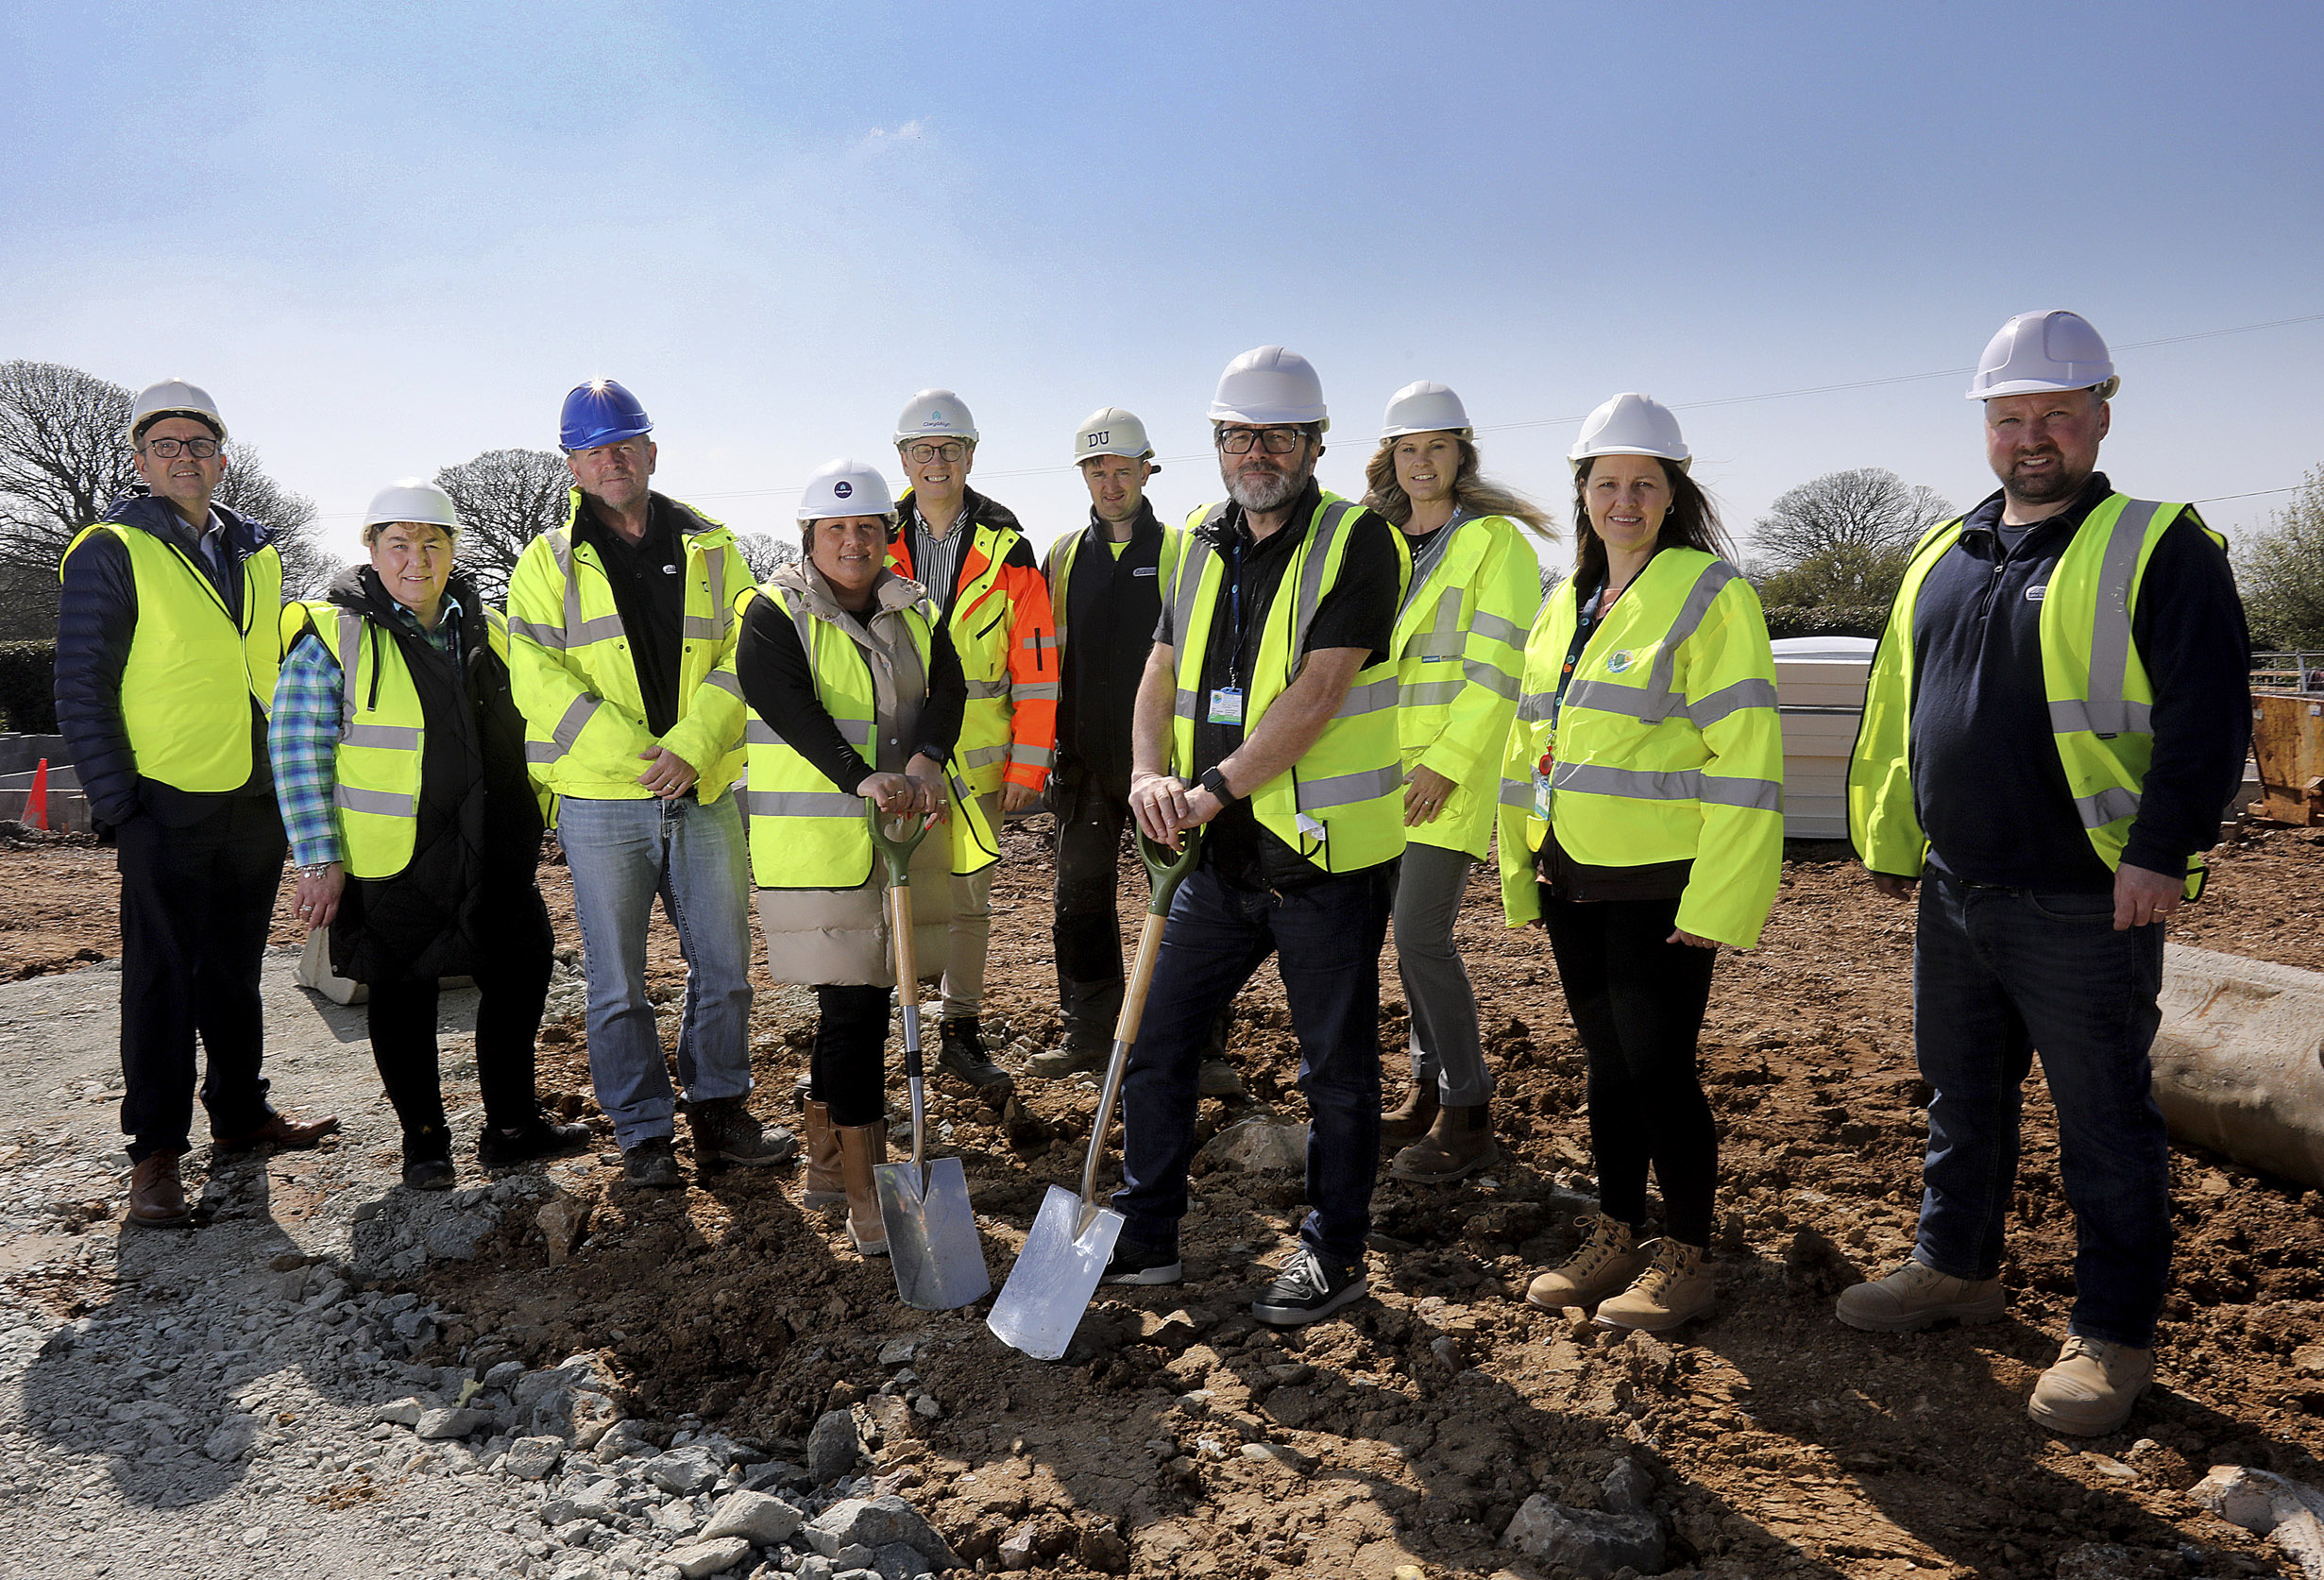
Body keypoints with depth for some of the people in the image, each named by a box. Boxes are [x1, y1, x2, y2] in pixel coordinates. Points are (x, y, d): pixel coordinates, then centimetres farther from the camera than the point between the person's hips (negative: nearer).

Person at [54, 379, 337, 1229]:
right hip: (167, 807, -5)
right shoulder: (111, 553, -5)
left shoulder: (256, 552, 13)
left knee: (236, 967, 15)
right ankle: (156, 1153, 9)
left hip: (256, 803, 6)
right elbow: (82, 689, -7)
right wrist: (117, 801, -13)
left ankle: (240, 1112, 28)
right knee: (165, 976, 0)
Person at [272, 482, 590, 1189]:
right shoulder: (331, 634, -6)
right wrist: (319, 858, -14)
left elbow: (522, 730, 19)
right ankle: (423, 1140, 25)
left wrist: (528, 825, 14)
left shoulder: (488, 632, 9)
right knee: (403, 999, 8)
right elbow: (296, 753, -9)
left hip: (492, 858, 5)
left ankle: (512, 1127, 27)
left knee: (520, 976, 10)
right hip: (387, 863, -5)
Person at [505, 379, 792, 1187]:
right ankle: (643, 1134, 18)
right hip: (601, 803, -2)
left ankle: (719, 1114, 24)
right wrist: (635, 753, -17)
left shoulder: (710, 549, 9)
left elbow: (743, 659, 0)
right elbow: (538, 678, -7)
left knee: (723, 967, 9)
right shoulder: (548, 562, 4)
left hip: (704, 795, 2)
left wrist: (691, 745, -15)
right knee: (617, 983, 5)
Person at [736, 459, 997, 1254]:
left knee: (859, 999, 12)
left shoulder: (915, 611, 13)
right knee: (854, 1006, -6)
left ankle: (824, 1159, 29)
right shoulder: (774, 614, -2)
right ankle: (864, 1195, 3)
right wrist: (862, 778, -33)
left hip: (906, 836, 5)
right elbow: (790, 707, -18)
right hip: (817, 842, -5)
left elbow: (947, 689, -3)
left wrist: (925, 761, -24)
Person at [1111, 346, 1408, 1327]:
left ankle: (1335, 1252, 26)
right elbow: (1163, 672, 10)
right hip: (1222, 853, 6)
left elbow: (1316, 694, -20)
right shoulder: (1203, 543, 11)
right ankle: (1144, 1238, 26)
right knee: (1155, 1040, 10)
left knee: (1337, 1065, 8)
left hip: (1328, 853, -6)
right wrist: (1149, 773, -9)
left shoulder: (1357, 541, -10)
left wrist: (1214, 788, -21)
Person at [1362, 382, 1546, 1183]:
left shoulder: (1495, 541, -6)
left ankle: (1469, 1117, 0)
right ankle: (1430, 1091, 23)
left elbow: (1496, 670, -13)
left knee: (1420, 934, -11)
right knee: (1412, 935, 10)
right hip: (1390, 772, 7)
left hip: (1455, 773, -7)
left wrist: (1445, 763, -18)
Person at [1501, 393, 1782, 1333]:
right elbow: (1530, 744, 18)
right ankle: (1614, 1238, 28)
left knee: (1659, 1067, -1)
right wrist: (1521, 872, 15)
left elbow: (1744, 760, -14)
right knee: (1607, 1063, 15)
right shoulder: (1563, 604, 13)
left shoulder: (1709, 595, -9)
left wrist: (1717, 899, -19)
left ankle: (1686, 1257, 16)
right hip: (1571, 878, 7)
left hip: (1659, 884, -7)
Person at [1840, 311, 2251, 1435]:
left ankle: (2113, 1333, 19)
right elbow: (1892, 708, 17)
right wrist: (1885, 836, 18)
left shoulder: (2157, 549, -7)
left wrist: (2161, 847, -19)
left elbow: (2209, 711, -12)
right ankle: (1957, 1265, 37)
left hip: (2086, 908, -6)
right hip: (1954, 893, 6)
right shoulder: (1943, 555, 12)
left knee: (2105, 1124, 5)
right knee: (1960, 1095, 19)